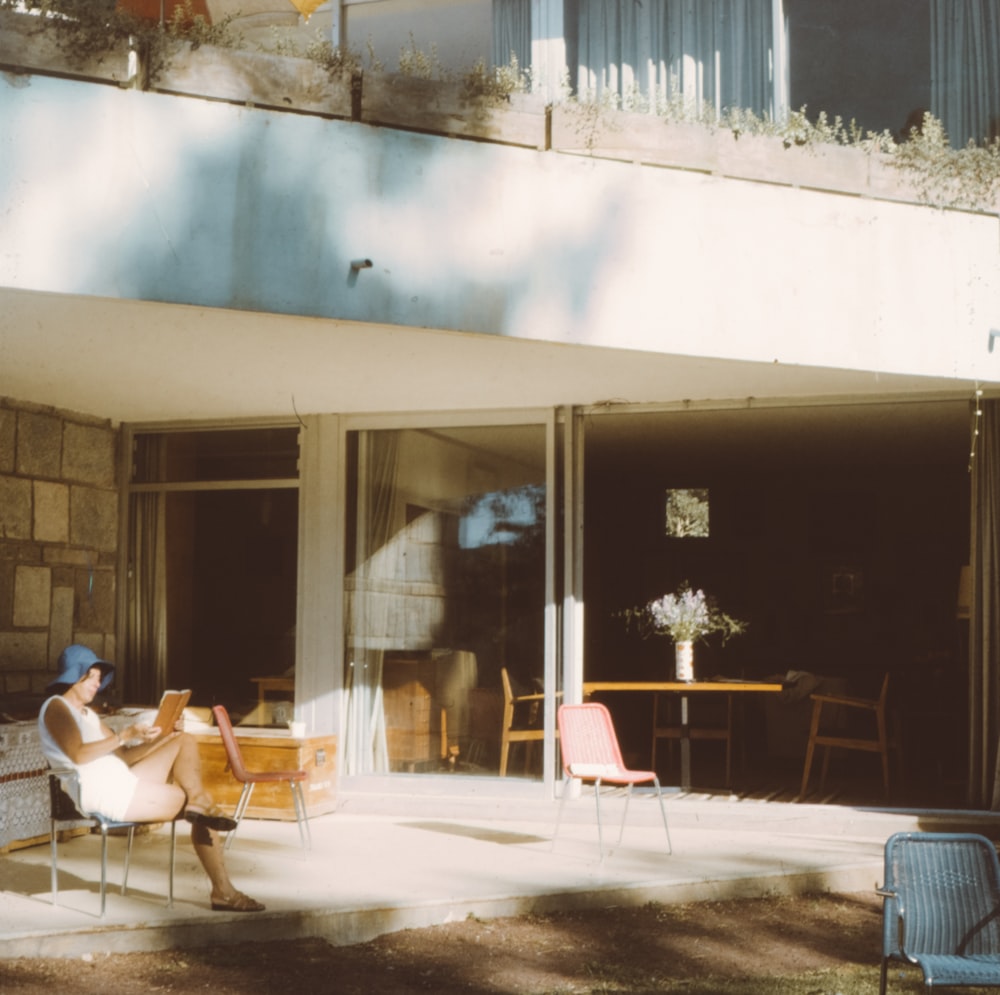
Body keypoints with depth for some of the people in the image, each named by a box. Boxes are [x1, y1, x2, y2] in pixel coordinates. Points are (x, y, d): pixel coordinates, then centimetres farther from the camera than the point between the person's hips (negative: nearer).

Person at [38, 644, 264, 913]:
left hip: (123, 783, 9)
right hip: (99, 793, -9)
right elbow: (78, 754, -18)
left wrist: (146, 740, 5)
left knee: (185, 742, -4)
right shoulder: (56, 707, -2)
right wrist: (125, 736, -23)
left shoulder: (88, 714, 26)